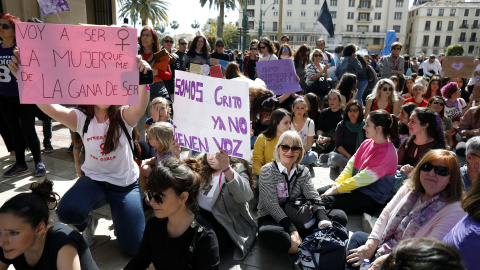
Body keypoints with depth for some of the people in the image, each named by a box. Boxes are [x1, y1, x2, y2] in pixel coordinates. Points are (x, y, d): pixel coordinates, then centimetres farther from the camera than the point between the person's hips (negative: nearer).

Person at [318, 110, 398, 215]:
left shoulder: (387, 152, -18)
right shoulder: (366, 143, 9)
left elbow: (363, 178, -22)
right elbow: (350, 165, 6)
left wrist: (337, 189, -20)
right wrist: (336, 185, -8)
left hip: (373, 199, -8)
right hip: (355, 186, 8)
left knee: (326, 201, -24)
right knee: (317, 193, -4)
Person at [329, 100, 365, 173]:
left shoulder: (364, 125, 6)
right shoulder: (341, 125, 3)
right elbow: (338, 145, -3)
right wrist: (349, 157, -15)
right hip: (342, 155, -1)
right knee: (334, 157, -35)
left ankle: (343, 166, -19)